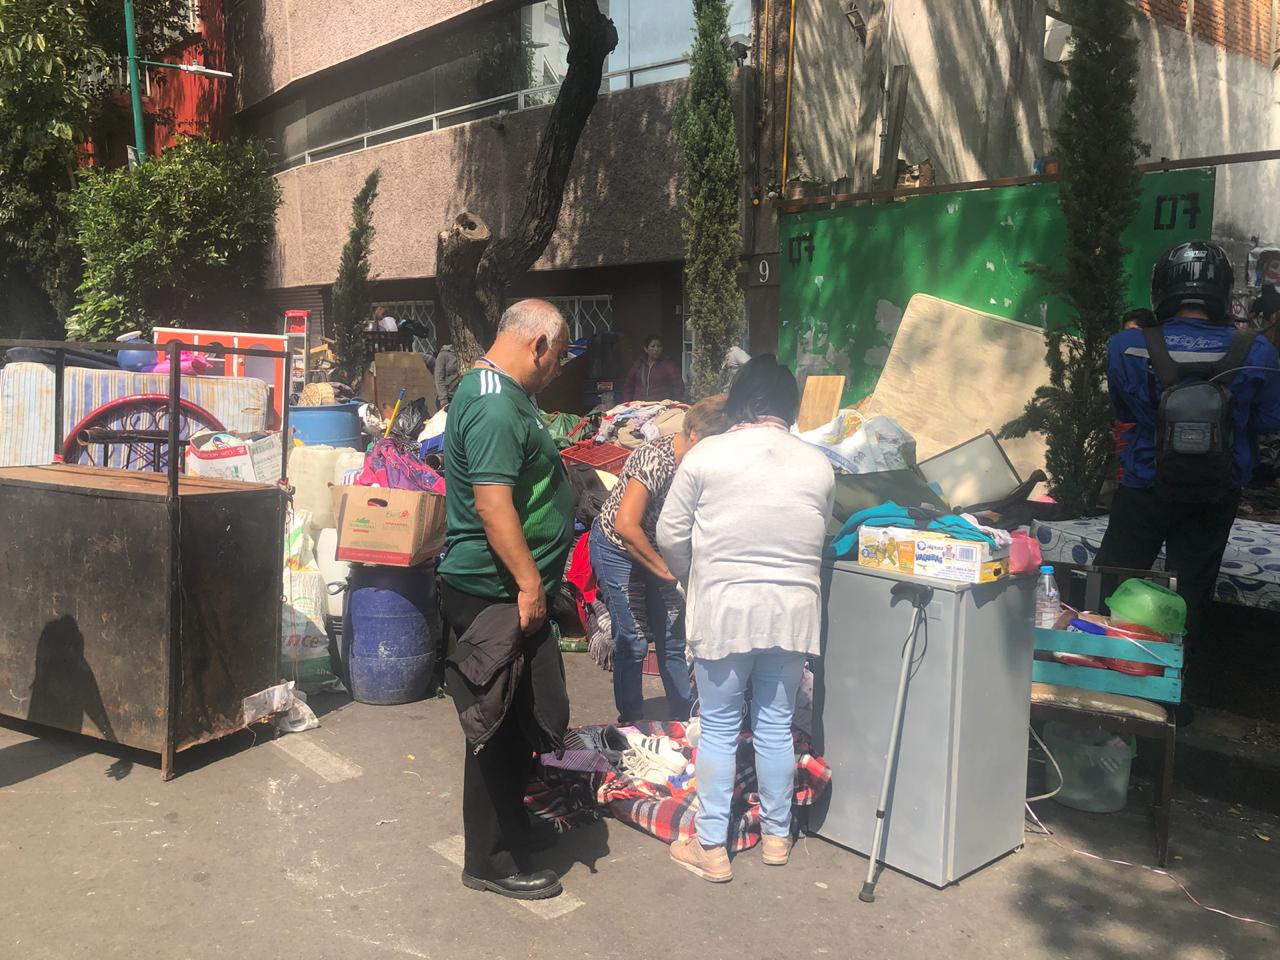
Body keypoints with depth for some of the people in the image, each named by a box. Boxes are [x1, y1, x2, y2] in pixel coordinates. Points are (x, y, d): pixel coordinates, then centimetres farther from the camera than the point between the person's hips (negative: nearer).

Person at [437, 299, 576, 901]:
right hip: (495, 594, -11)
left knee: (516, 719, 22)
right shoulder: (496, 406, -21)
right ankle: (491, 862, 15)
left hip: (507, 590, 11)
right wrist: (529, 584, -26)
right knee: (500, 726, 1)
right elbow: (493, 502, -28)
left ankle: (509, 824, 38)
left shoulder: (499, 393, 15)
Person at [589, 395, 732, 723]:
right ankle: (631, 724, 14)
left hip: (654, 550, 7)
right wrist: (665, 569, -29)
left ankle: (684, 718, 21)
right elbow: (626, 526, -37)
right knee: (633, 640, -4)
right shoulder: (655, 459, -32)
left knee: (673, 637, 8)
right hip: (617, 548, -6)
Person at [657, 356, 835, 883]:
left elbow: (670, 534, -2)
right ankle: (777, 835, 29)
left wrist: (693, 578, 16)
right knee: (776, 726, 15)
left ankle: (711, 847, 16)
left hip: (723, 608, -3)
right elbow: (820, 539, 11)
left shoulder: (705, 455, -7)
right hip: (793, 609, 3)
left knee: (719, 729, 8)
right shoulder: (818, 464, 1)